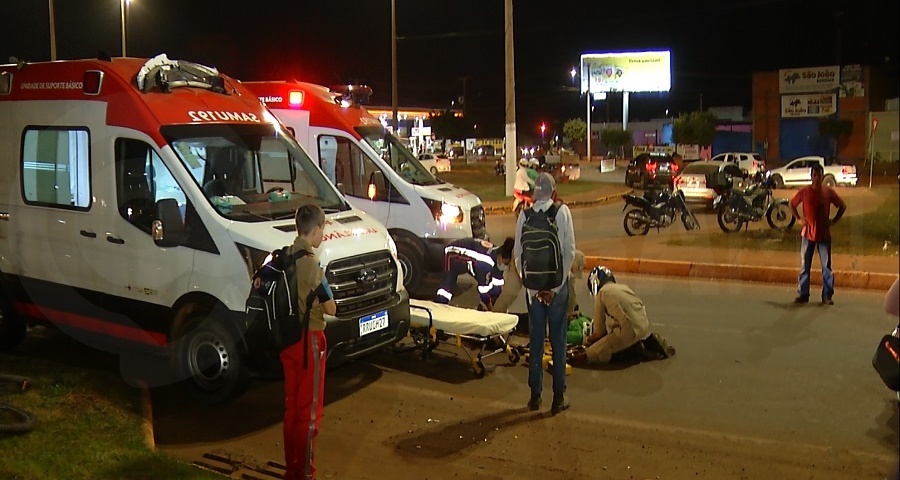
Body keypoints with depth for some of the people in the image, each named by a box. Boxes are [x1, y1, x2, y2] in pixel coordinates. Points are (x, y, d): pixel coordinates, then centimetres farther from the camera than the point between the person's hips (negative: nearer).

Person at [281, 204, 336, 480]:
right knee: (309, 411, 3)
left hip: (287, 338, 8)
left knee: (291, 406, 17)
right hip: (309, 340, -8)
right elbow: (331, 309, -16)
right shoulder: (311, 263, -20)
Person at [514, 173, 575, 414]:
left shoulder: (525, 215, -2)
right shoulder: (562, 211, -7)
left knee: (535, 340, 11)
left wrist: (528, 283, 1)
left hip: (533, 285, 2)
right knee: (558, 340, 7)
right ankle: (559, 396, 12)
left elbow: (518, 253, -4)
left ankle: (535, 395, 18)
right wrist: (558, 285, -7)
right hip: (557, 284, -2)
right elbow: (569, 251, -10)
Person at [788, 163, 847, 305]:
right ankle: (802, 294, 10)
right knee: (805, 265, 4)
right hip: (808, 233, 0)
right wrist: (798, 218, 2)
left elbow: (842, 206, 9)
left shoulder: (829, 192, -2)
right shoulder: (804, 191, -2)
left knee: (826, 266, 0)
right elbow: (792, 204, 12)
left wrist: (834, 220, 0)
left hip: (824, 234, 0)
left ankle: (827, 296, 5)